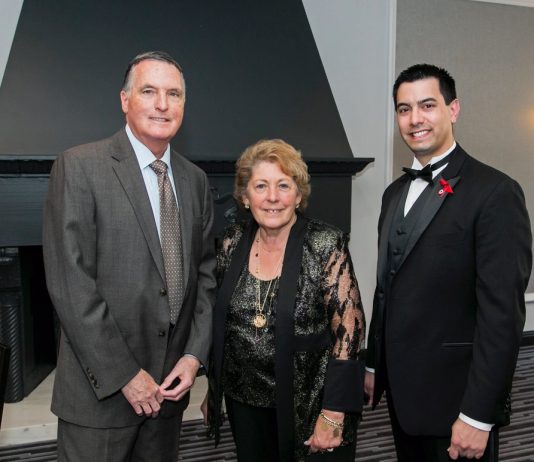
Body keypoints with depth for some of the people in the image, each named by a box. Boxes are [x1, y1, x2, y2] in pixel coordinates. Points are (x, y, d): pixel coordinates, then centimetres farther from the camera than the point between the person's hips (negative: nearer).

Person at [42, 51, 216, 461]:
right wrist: (124, 374, -15)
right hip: (101, 388, -4)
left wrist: (195, 354, -2)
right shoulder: (79, 167, -10)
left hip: (170, 384, 5)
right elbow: (70, 284, -15)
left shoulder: (195, 180, 6)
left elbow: (205, 272, 8)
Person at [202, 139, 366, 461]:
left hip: (310, 404, -4)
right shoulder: (233, 243, -2)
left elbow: (349, 328, -16)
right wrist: (213, 386, 11)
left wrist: (333, 415, -17)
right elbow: (219, 320, 8)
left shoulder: (325, 244, -16)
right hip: (244, 402, 4)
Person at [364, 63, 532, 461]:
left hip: (454, 399, -7)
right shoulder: (396, 192, 9)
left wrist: (478, 415, -18)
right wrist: (374, 365, 14)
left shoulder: (495, 192, -14)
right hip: (402, 392, 7)